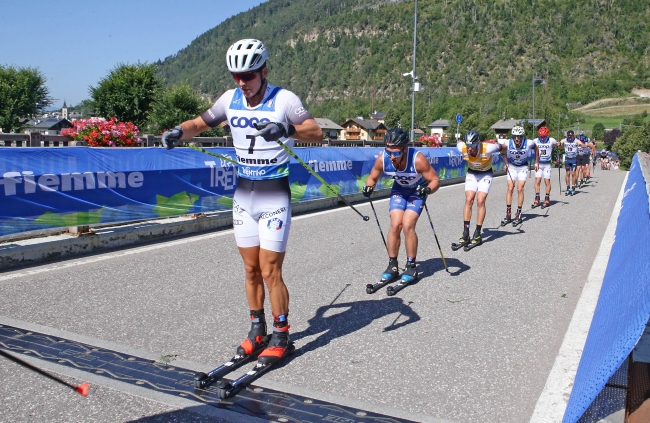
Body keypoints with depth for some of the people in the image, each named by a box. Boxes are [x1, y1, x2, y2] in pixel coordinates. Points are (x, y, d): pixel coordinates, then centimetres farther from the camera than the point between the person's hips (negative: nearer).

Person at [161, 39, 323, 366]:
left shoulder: (283, 99, -13)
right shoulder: (230, 99, 2)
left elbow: (316, 134, -26)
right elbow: (201, 123, 12)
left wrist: (287, 129, -46)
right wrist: (179, 131, -10)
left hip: (274, 196, -5)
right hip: (243, 194, 5)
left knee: (270, 271, -3)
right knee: (251, 270, 12)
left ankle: (281, 336, 14)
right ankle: (257, 330, 28)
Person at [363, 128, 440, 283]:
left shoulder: (418, 159, -36)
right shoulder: (382, 159, -26)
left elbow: (435, 180, -26)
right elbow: (372, 178, -8)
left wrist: (427, 189, -46)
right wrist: (369, 187, -29)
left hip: (417, 191, -3)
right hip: (399, 190, 3)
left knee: (407, 225, -17)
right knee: (395, 225, -11)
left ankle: (411, 266, 0)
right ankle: (392, 266, 4)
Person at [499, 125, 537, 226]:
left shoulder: (528, 143, -24)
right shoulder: (508, 143, -23)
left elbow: (536, 149, 0)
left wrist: (536, 163, 5)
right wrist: (506, 164, 4)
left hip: (523, 167, -1)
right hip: (512, 167, 1)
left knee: (520, 189, -10)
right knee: (510, 189, -7)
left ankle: (518, 215, -3)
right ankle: (508, 215, -3)